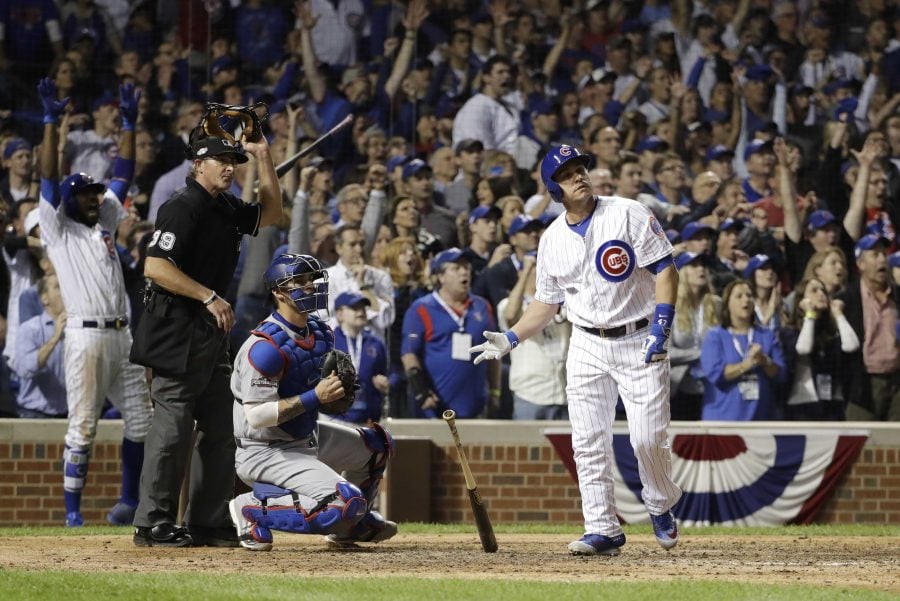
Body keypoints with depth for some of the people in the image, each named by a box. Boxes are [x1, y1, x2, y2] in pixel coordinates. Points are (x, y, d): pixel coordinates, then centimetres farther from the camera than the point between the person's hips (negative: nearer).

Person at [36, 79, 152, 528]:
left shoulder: (104, 223, 19)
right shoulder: (58, 229, 4)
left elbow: (123, 175, 20)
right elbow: (49, 179, -6)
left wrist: (129, 124, 14)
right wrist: (51, 123, -12)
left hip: (121, 335, 6)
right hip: (86, 335, -6)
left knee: (141, 421, 6)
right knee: (82, 427, -6)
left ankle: (129, 502, 16)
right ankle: (72, 511, -2)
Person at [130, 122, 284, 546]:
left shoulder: (227, 208, 14)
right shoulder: (183, 207, -13)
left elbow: (270, 214, 26)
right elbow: (155, 266, -21)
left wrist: (263, 158, 14)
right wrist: (209, 296, -23)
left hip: (211, 335, 10)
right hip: (177, 332, -10)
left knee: (219, 430, 10)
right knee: (173, 427, -8)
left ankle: (208, 522, 15)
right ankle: (154, 524, -4)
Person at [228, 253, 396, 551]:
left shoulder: (321, 334, 4)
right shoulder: (266, 346, -25)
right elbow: (256, 415, -28)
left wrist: (337, 393, -4)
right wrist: (315, 397, -28)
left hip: (307, 437, 10)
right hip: (264, 452, -10)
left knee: (378, 443, 20)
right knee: (345, 502, -24)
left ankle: (353, 524, 31)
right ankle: (254, 507, -10)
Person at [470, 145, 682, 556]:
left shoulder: (628, 214, -7)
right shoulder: (552, 239, 7)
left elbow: (665, 270, -10)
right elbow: (547, 302, 16)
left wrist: (661, 326, -20)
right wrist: (511, 339, 4)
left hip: (640, 341, -4)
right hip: (587, 347, 4)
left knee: (648, 437, -9)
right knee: (589, 444, -2)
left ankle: (661, 507, 18)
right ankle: (602, 530, 3)